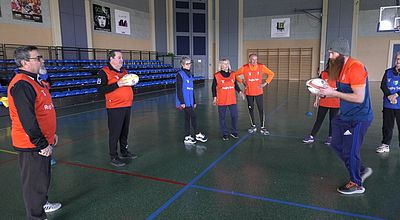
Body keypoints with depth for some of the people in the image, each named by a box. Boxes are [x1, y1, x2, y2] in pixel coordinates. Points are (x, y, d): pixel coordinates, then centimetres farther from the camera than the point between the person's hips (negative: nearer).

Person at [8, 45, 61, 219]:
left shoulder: (35, 81, 11)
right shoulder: (21, 85, -21)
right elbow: (27, 120, -26)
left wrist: (50, 133, 21)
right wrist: (42, 144, -21)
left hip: (42, 141, 10)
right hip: (32, 145, -10)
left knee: (43, 176, 24)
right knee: (34, 181, 4)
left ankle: (42, 203, 43)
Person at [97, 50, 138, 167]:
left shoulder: (124, 71, 16)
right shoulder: (104, 72, -8)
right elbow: (101, 89, -17)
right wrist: (118, 84, -22)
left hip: (127, 106, 8)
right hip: (115, 108, -7)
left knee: (125, 131, 16)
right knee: (115, 133, -3)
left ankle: (124, 151, 30)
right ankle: (114, 157, 7)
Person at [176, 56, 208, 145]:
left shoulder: (190, 74, 16)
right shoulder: (180, 74, -8)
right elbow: (179, 89, -13)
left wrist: (194, 101, 20)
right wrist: (182, 102, -18)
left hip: (190, 101, 8)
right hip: (185, 102, -8)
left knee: (187, 118, 10)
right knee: (193, 116, -6)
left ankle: (187, 137, 17)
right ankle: (197, 135, 7)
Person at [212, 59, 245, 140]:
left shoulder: (233, 74, 7)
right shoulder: (217, 75, -3)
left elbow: (235, 85, 16)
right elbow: (213, 87, 2)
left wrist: (240, 91, 0)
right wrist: (215, 97, -4)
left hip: (232, 100, 3)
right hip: (221, 101, -3)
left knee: (234, 116, 6)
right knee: (222, 117, 6)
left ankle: (234, 132, 25)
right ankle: (224, 134, 19)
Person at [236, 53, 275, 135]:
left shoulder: (261, 67, -7)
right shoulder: (244, 68, -8)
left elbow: (271, 74, 3)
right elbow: (236, 75, 4)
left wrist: (265, 83, -5)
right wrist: (242, 82, -3)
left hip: (259, 92, -1)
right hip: (249, 93, 1)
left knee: (261, 110, -2)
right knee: (250, 109, 11)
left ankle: (262, 127, 10)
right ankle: (253, 126, 27)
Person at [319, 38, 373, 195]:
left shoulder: (355, 68, -22)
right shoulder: (340, 68, 7)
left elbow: (359, 97, -25)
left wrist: (333, 93, -22)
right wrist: (326, 92, -1)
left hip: (358, 118, -9)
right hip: (345, 116, 9)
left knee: (350, 151, 1)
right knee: (336, 145, 16)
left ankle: (356, 184, 23)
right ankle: (362, 170, 34)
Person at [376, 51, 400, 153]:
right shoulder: (388, 72, 7)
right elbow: (383, 85, -2)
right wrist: (389, 96, -15)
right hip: (388, 105, 2)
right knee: (387, 126, 11)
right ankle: (385, 145, 24)